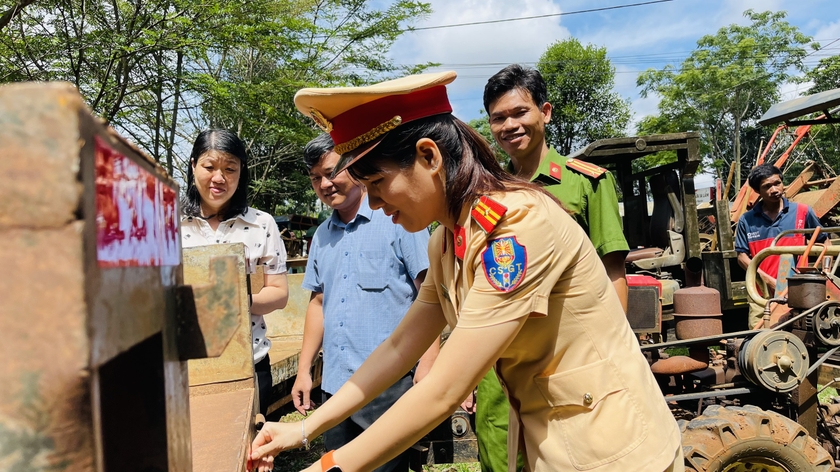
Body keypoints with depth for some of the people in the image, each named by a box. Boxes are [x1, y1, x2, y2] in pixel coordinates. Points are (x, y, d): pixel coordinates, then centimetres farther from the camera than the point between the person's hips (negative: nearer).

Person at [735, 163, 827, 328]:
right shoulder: (746, 220, 3)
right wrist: (769, 280, -8)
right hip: (762, 294, 0)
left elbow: (822, 241, 14)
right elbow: (742, 256, 2)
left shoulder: (802, 212, 3)